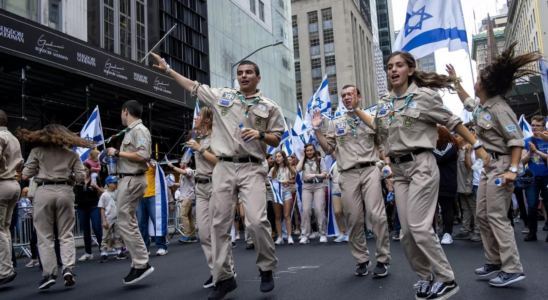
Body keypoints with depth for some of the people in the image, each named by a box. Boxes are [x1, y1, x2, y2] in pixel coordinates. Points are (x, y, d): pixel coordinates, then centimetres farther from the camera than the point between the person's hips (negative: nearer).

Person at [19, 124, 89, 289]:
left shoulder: (37, 151, 8)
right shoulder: (72, 154, 12)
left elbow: (25, 175, 5)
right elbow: (81, 178, 5)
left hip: (44, 192, -1)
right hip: (65, 192, 1)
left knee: (45, 236, 5)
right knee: (66, 234, 7)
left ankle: (49, 274, 1)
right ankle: (68, 268, -7)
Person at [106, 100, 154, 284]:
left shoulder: (139, 130, -11)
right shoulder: (130, 131, 17)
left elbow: (143, 156, -22)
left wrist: (118, 153, -14)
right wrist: (117, 155, 7)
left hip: (132, 180, -10)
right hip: (127, 179, 10)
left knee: (126, 223, -9)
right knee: (128, 222, 13)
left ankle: (141, 264, -4)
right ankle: (139, 262, 19)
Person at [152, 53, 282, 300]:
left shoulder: (269, 107, 8)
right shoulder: (222, 95, 13)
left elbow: (277, 140, 10)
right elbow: (193, 87, 22)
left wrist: (260, 134, -10)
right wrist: (167, 69, 25)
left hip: (252, 169, -2)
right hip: (224, 168, 3)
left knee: (256, 221, -16)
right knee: (220, 224, 3)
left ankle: (267, 269, 9)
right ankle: (223, 278, 15)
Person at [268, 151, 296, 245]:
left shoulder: (288, 168, 7)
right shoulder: (273, 169, 14)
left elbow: (294, 180, 6)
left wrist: (287, 182, -11)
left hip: (286, 192, -2)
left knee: (287, 215, -8)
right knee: (278, 216, 2)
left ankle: (289, 236, -6)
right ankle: (279, 237, 6)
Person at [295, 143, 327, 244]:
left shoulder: (320, 160, 8)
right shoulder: (303, 161, 14)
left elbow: (325, 174, 4)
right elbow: (298, 169, -5)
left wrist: (314, 175, -13)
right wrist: (302, 156, 3)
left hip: (319, 185, -2)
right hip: (306, 186, 2)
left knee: (319, 209, -10)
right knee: (306, 210, -8)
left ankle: (323, 234, -2)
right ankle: (305, 235, -4)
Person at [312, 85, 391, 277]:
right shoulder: (336, 123, 14)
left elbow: (382, 145, 17)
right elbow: (328, 149, 14)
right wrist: (317, 129, 6)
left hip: (370, 170, -1)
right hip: (348, 174, 2)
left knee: (376, 215, -9)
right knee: (354, 220, 3)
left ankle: (382, 260, 2)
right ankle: (362, 260, 15)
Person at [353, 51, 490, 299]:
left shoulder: (424, 96, -4)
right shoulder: (384, 102, 11)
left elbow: (452, 122, 2)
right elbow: (379, 127, 28)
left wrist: (477, 146, 2)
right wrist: (356, 110, 23)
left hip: (421, 165, -6)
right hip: (398, 169, 6)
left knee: (418, 227, -13)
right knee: (407, 231, 3)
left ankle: (446, 280, 2)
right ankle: (425, 277, 18)